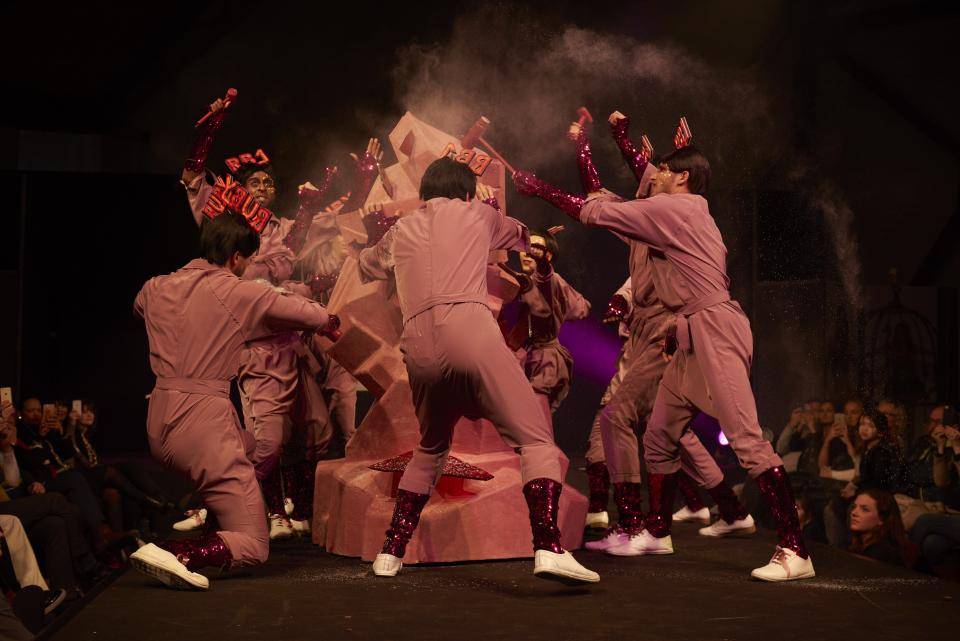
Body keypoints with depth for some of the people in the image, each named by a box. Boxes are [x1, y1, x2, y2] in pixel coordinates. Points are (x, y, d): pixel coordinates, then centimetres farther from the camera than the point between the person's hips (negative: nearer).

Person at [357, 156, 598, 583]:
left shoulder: (400, 230, 29)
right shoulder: (474, 213, 23)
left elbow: (366, 267, 49)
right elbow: (520, 237, 43)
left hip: (418, 345, 4)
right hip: (469, 330, -4)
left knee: (430, 448, 25)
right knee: (535, 438, -6)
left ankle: (391, 552, 23)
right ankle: (548, 548, -26)